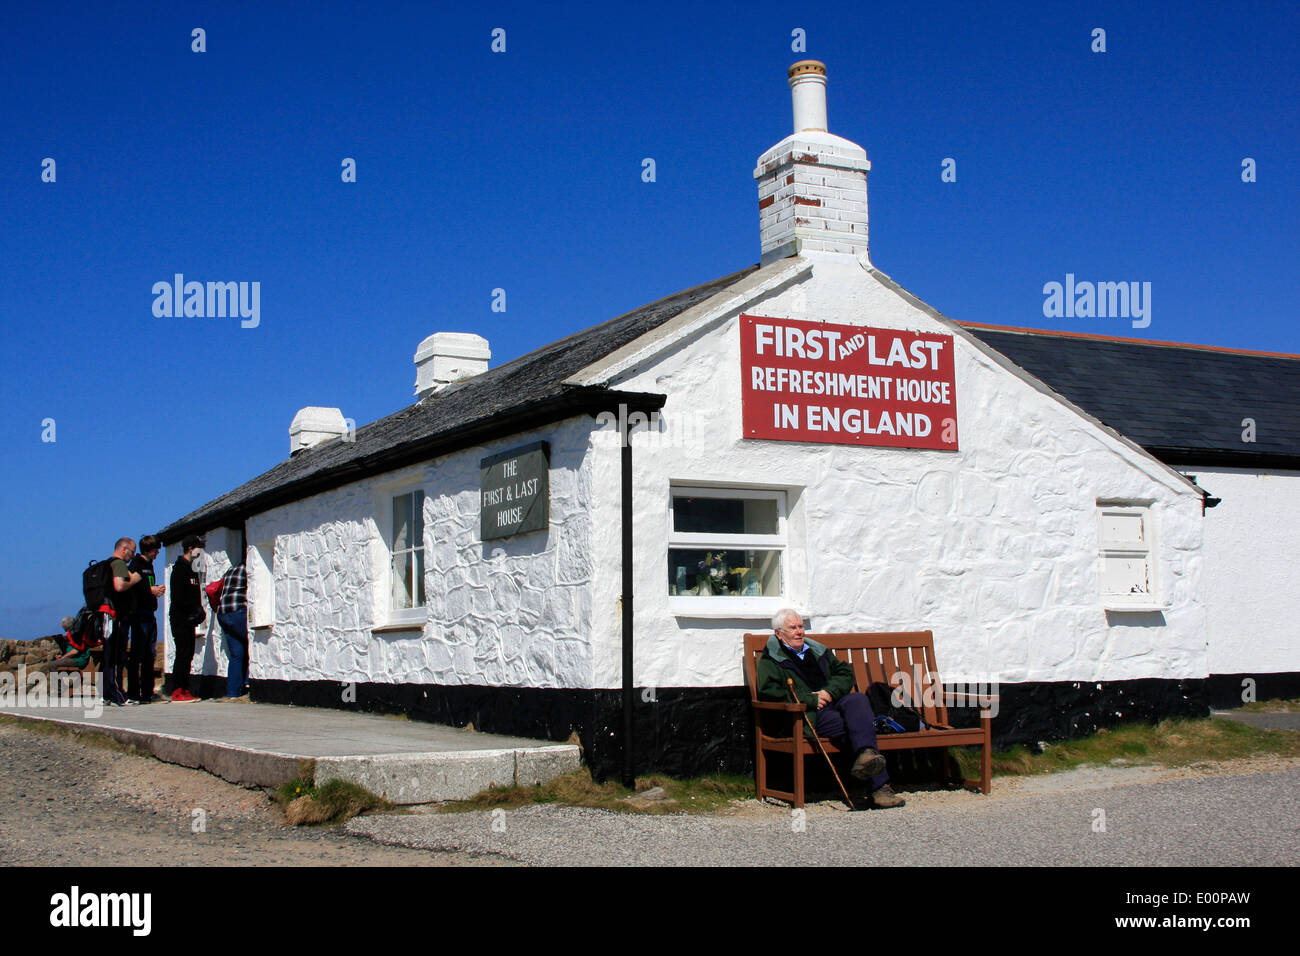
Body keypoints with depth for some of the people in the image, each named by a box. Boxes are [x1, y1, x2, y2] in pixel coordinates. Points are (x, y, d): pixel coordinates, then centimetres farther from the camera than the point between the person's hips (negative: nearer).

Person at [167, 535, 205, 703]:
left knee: (188, 655, 8)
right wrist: (195, 611, -17)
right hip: (180, 618, -9)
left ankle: (184, 690, 11)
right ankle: (177, 693, -10)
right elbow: (178, 597, -17)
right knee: (183, 654, -11)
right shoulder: (180, 568, -9)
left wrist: (199, 611, 6)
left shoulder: (190, 569, 19)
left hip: (188, 619, 9)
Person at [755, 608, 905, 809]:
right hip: (808, 716, -5)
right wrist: (812, 701, -11)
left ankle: (866, 755, -51)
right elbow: (770, 693, -5)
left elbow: (845, 672, 22)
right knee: (857, 727, -30)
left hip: (835, 703, 5)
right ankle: (879, 786, -38)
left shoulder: (817, 650, 30)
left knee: (858, 699, -31)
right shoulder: (770, 660, 11)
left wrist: (830, 692, -1)